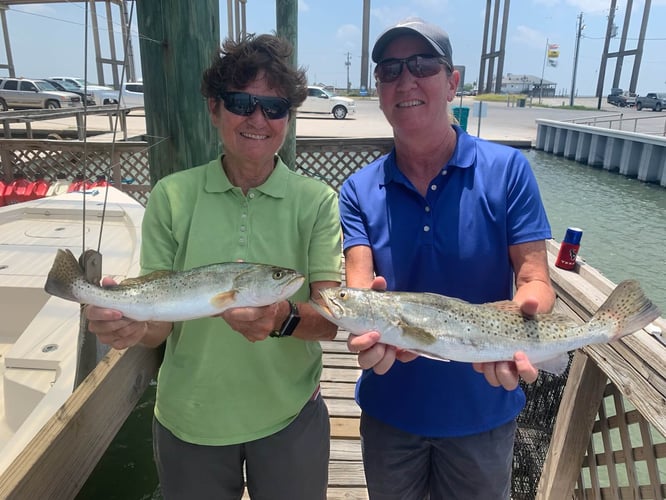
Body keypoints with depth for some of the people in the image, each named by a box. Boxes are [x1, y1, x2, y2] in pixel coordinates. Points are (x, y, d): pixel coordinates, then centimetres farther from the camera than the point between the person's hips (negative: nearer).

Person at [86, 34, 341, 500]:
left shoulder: (317, 201, -10)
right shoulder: (172, 196, -7)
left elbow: (332, 318, -14)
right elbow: (160, 320, -6)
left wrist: (283, 317, -35)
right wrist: (132, 323, -28)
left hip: (290, 417, 0)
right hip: (188, 421, 1)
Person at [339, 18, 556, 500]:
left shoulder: (507, 170, -12)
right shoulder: (359, 190, -7)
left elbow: (534, 280, -13)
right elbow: (358, 284, -16)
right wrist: (367, 326, -39)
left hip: (482, 407, -1)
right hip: (390, 406, 2)